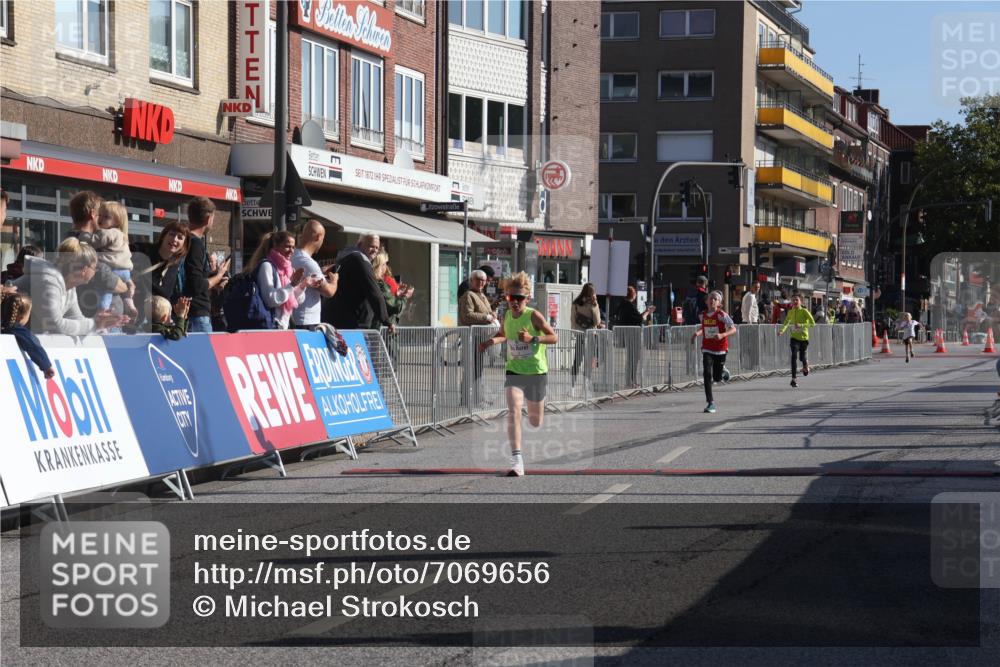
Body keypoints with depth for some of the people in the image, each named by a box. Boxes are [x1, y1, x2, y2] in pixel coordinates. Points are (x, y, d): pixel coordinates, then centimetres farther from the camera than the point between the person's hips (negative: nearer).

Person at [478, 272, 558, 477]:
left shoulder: (534, 316, -14)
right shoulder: (506, 316, 1)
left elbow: (554, 337, -12)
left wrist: (533, 338, -27)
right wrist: (493, 340, 0)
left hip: (536, 372, -2)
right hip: (514, 371, 2)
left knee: (535, 422, 12)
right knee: (513, 411, -21)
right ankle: (517, 460, -24)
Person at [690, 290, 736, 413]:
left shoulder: (722, 315, -9)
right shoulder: (704, 315, 5)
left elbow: (733, 329, -11)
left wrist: (722, 335, -27)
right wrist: (697, 333, 4)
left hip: (720, 349, -3)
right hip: (707, 349, 3)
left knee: (717, 378, 6)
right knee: (707, 374, -16)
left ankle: (722, 368, 45)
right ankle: (711, 402, -13)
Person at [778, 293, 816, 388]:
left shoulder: (804, 311, -12)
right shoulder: (790, 312, 1)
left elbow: (812, 323, -18)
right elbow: (786, 323, 16)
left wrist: (801, 325, -30)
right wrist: (782, 330, -3)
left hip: (804, 338, -2)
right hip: (794, 337, 2)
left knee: (802, 357, 10)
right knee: (794, 355, -17)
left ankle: (805, 365, 50)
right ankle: (793, 379, -18)